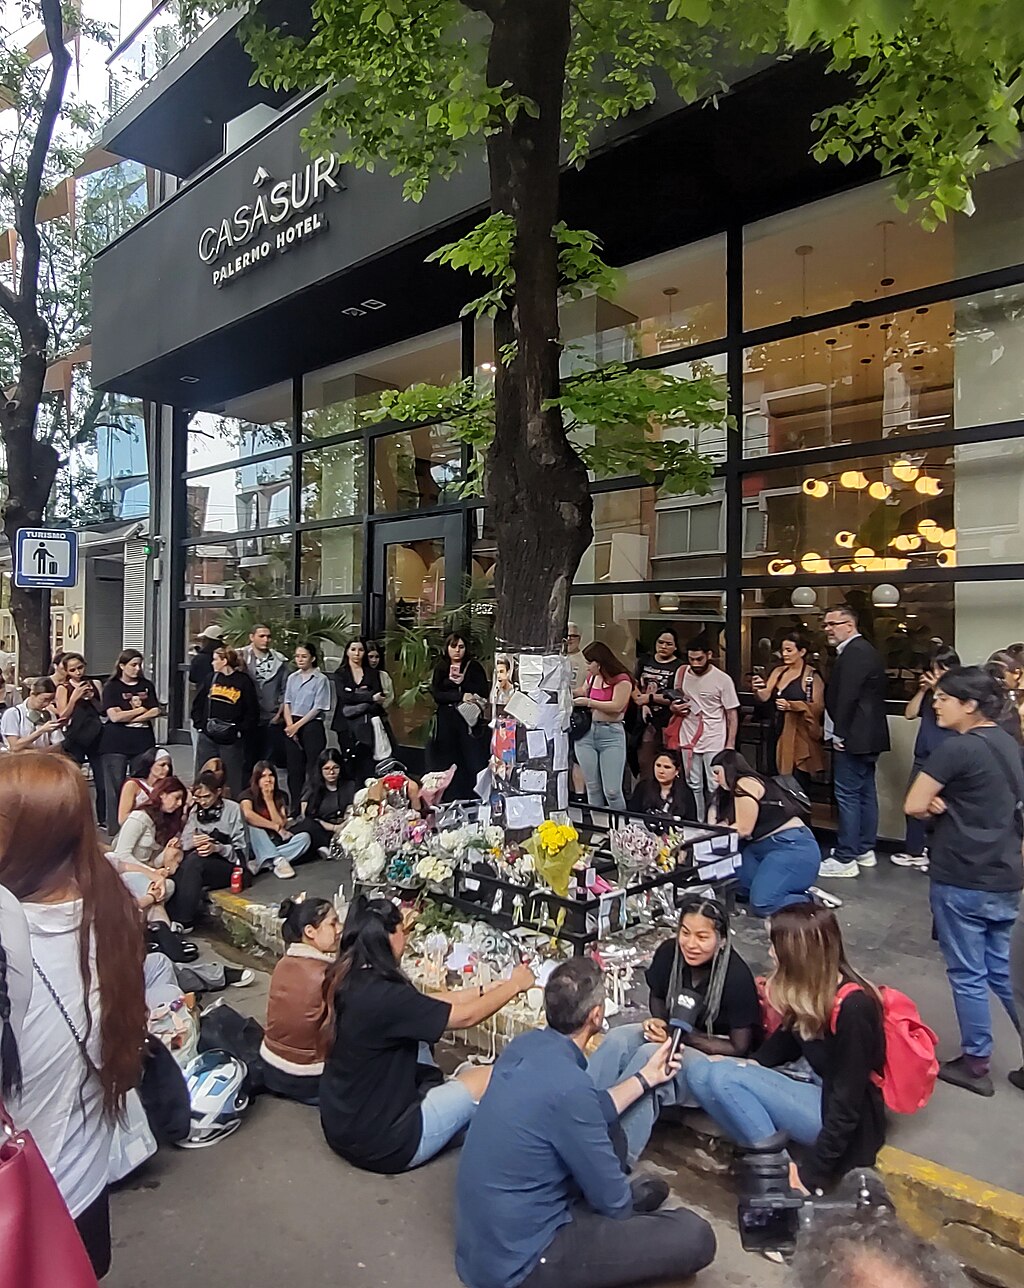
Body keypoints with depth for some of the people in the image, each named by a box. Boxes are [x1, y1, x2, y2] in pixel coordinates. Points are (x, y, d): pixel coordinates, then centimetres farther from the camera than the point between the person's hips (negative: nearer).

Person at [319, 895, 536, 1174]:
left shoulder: (352, 979, -4)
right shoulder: (383, 996, -30)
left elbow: (426, 1004, 8)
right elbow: (466, 1016, -19)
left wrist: (488, 988, 11)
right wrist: (514, 985, -3)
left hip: (341, 1123, 9)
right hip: (377, 1143, -9)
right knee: (489, 1078, -2)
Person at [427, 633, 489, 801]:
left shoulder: (474, 666, 9)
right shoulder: (440, 669, 12)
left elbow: (483, 691, 0)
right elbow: (436, 694, -1)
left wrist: (461, 682, -10)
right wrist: (461, 696, -11)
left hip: (470, 721, -1)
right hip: (447, 721, 1)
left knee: (473, 760, -8)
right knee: (449, 763, -2)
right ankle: (452, 800, 3)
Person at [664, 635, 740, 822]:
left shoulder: (723, 680, -9)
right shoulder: (682, 674, 3)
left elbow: (732, 714, -5)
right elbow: (675, 700, 18)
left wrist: (730, 744, -9)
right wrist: (674, 707, -5)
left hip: (715, 743, -4)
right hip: (688, 740, 4)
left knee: (715, 788, 0)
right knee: (694, 786, 13)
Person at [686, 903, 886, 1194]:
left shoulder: (852, 1008, -26)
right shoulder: (811, 991, -2)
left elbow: (847, 1105, -21)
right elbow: (789, 1039, 14)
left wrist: (812, 1174, -16)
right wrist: (751, 1064, -3)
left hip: (844, 1122, -8)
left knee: (722, 1078, -24)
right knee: (699, 1072, -11)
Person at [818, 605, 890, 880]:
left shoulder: (854, 652, -16)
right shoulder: (864, 650, 16)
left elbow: (847, 696, -22)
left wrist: (840, 733, -15)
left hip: (853, 737, -11)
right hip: (867, 736, 11)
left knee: (847, 795, -6)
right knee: (865, 793, 15)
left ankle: (845, 859, -1)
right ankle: (865, 850, 25)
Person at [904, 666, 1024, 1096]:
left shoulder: (956, 749, -19)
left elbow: (914, 805, -19)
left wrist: (936, 806, 2)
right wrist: (946, 805, -2)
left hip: (961, 880, -8)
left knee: (968, 975, 7)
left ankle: (975, 1065, 20)